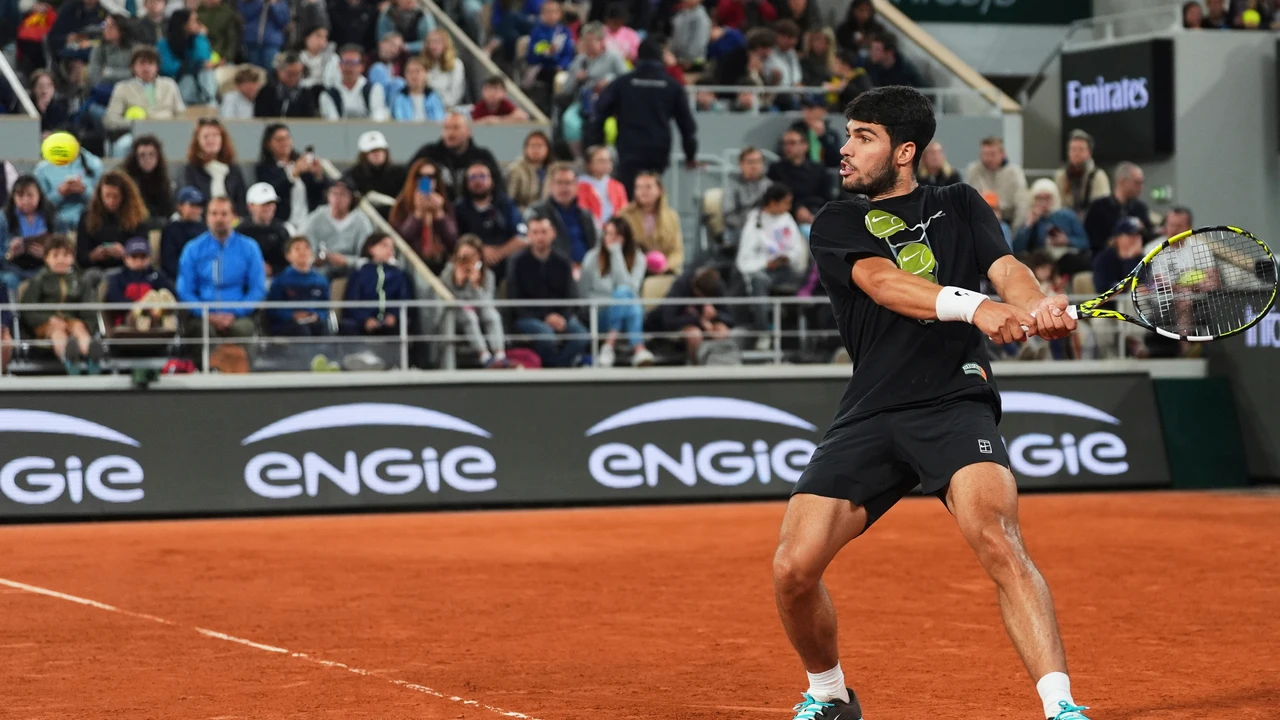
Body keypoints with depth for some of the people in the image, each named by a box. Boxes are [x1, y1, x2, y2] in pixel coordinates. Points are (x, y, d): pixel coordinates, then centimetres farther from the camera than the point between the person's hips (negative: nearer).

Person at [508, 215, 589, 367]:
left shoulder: (562, 262, 8)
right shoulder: (519, 262, -3)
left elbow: (571, 297, 7)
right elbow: (516, 301, -5)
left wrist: (563, 317, -15)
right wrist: (545, 318, -14)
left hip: (560, 316, 3)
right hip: (528, 318, -3)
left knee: (582, 336, -26)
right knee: (546, 334, -35)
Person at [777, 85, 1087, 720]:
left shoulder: (959, 206, 17)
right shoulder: (835, 225, 12)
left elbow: (1005, 269, 1)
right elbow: (882, 282, -8)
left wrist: (1039, 307, -25)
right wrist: (976, 307, -26)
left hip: (954, 402, -2)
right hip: (868, 417, 2)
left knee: (997, 542, -27)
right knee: (793, 570, -7)